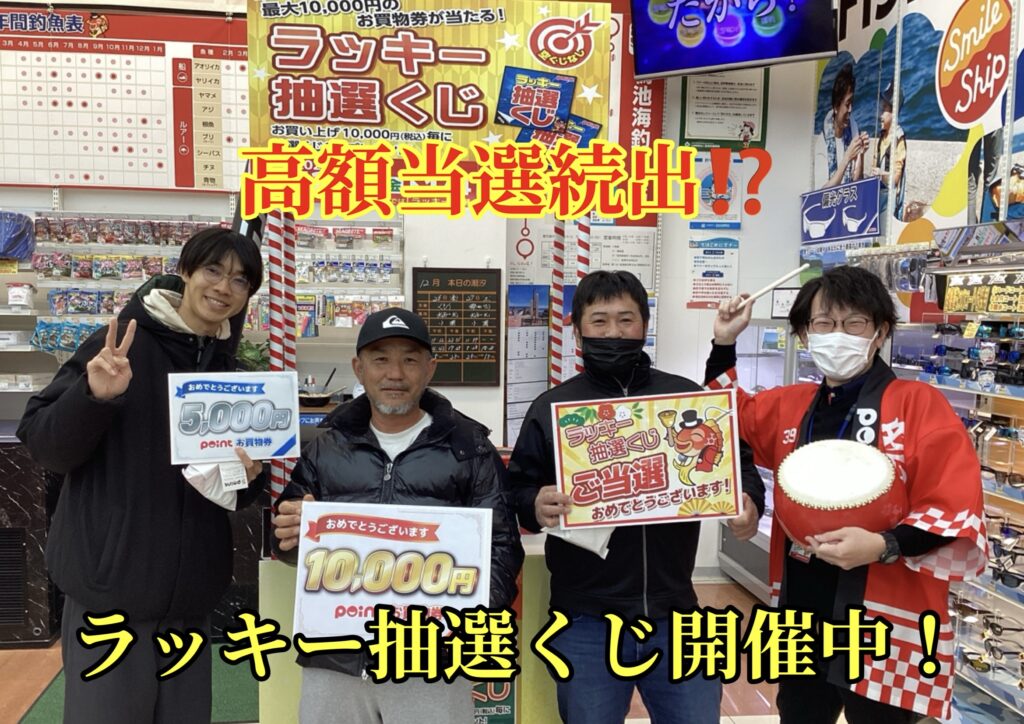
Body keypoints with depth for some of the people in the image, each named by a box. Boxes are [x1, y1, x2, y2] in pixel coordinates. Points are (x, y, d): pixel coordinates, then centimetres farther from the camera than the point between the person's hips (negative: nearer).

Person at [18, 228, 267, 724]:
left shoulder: (229, 371, 9)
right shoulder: (124, 344, -8)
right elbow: (42, 444, -9)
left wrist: (249, 477, -5)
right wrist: (94, 396, -27)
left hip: (189, 593, 6)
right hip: (111, 582, -5)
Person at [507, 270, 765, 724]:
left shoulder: (689, 398, 4)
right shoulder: (551, 408, 1)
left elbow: (737, 463, 12)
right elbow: (517, 489, 2)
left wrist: (750, 501, -9)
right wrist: (534, 507, -20)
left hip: (676, 616, 1)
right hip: (585, 623, -1)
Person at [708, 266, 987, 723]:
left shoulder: (921, 404, -10)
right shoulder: (789, 405, 5)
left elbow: (957, 515, -12)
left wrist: (884, 546, -27)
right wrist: (724, 345, 7)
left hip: (885, 631, -5)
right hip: (800, 621, 5)